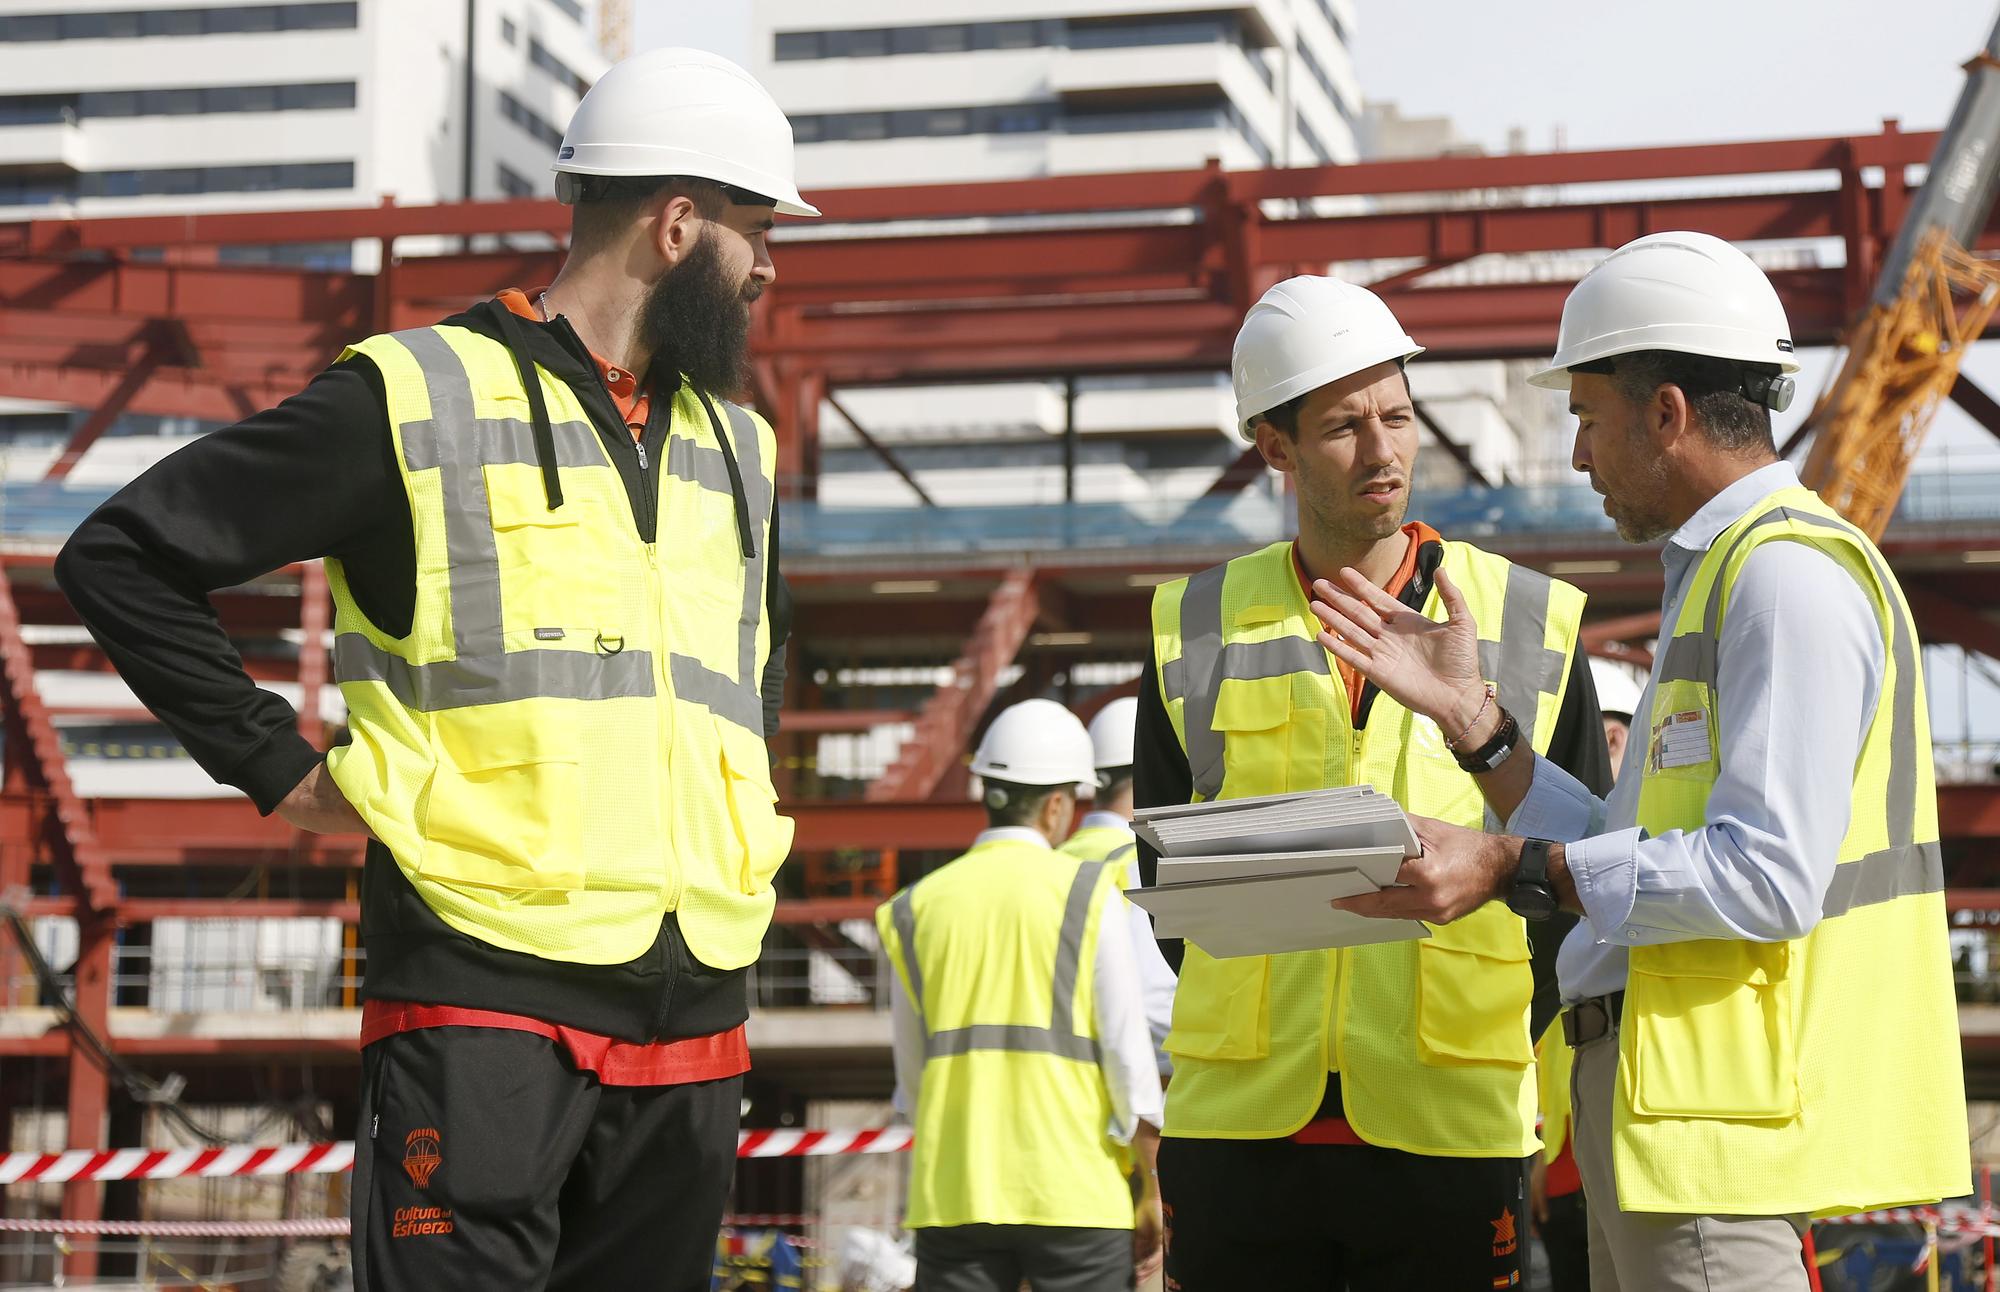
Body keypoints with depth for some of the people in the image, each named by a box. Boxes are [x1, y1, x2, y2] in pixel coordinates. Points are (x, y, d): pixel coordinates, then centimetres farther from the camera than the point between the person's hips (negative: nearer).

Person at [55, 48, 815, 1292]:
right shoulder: (414, 397, -2)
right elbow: (123, 556, 0)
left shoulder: (737, 446, 19)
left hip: (696, 1008, 6)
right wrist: (280, 768, -4)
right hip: (483, 995, -6)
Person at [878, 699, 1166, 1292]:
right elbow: (1128, 1050, -4)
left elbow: (911, 1081, 13)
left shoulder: (917, 907, 7)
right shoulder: (1086, 893, -2)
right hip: (1075, 1194, -2)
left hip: (954, 1194, 3)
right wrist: (1154, 1190, 4)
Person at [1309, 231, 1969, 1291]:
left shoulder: (1789, 573, -12)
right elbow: (1632, 860, 18)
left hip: (1720, 1112, -10)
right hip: (1658, 1105, 10)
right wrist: (1465, 711, 16)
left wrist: (1516, 867, -19)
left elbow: (1766, 875, -22)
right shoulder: (1718, 573, 21)